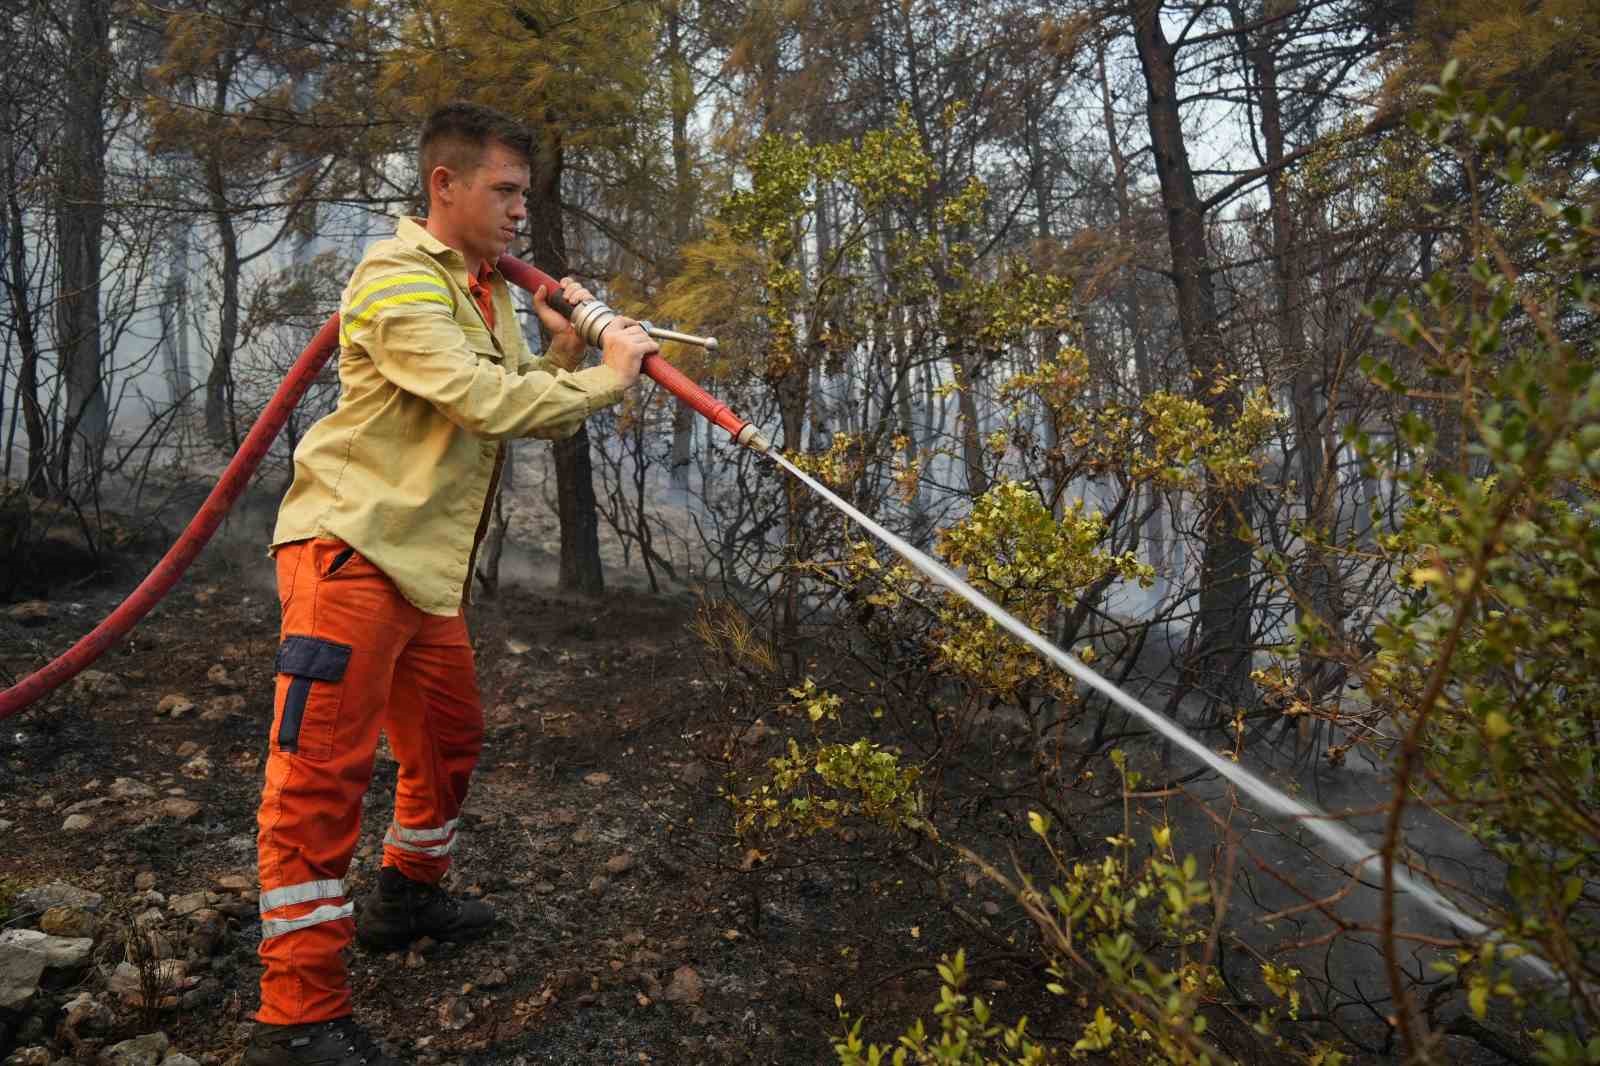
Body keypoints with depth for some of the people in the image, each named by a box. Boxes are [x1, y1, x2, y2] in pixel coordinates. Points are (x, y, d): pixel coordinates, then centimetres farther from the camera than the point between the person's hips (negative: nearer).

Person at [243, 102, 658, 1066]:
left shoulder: (490, 291, 17)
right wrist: (608, 376, -14)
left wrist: (565, 352, -1)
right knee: (325, 763, -10)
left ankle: (407, 896, 40)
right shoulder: (398, 281, -13)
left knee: (450, 734, 19)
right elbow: (491, 404, -25)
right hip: (351, 548, -10)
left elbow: (532, 411, 16)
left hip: (428, 560, 10)